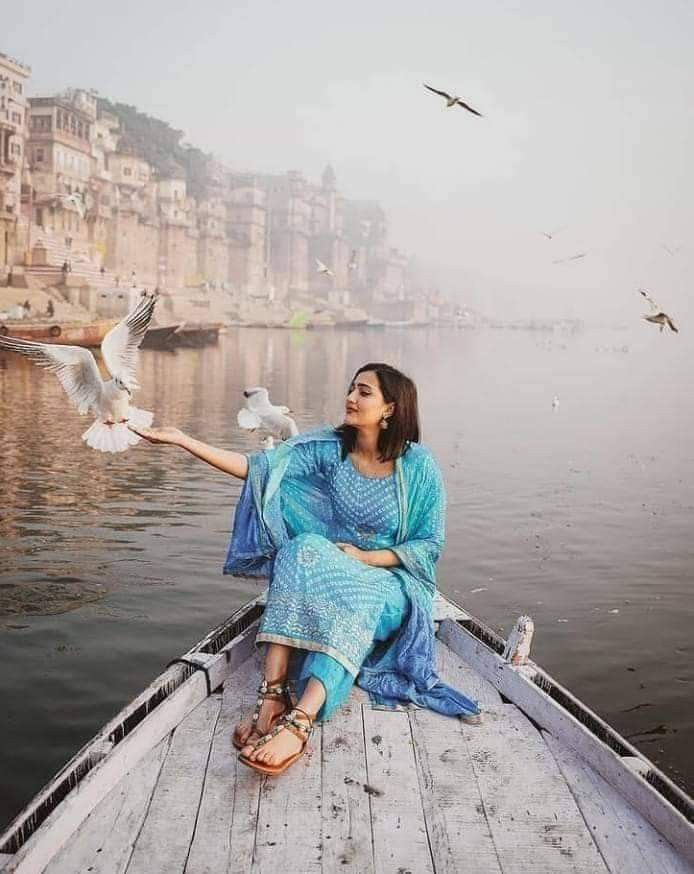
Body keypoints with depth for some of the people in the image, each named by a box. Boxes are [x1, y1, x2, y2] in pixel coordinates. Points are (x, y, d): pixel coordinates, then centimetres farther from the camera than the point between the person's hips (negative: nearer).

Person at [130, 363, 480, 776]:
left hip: (392, 581, -2)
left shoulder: (418, 466, -7)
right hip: (330, 569, 3)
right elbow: (258, 467, -9)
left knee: (352, 598, -37)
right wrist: (182, 439, -17)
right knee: (302, 550, -31)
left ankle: (299, 722, -49)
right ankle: (273, 697, -41)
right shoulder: (329, 449, 1)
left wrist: (367, 557, -16)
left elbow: (429, 545, -4)